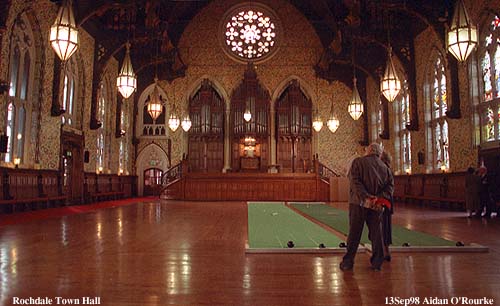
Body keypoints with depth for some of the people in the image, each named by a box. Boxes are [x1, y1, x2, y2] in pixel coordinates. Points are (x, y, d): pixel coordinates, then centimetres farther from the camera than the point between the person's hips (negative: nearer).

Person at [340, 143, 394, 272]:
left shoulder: (358, 162, -1)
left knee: (354, 232, 3)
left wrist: (366, 197, -17)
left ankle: (348, 261, 8)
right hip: (376, 205, 3)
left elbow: (355, 181, -14)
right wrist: (379, 197, -9)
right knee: (376, 232, 12)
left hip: (359, 203, -3)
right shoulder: (384, 167, 12)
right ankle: (377, 262, 16)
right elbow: (390, 184, 2)